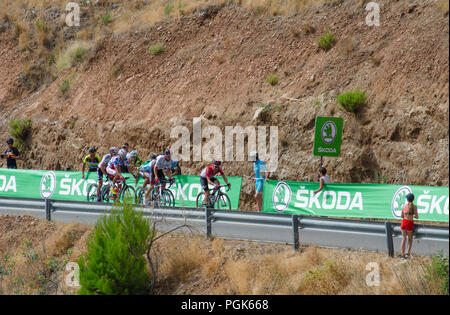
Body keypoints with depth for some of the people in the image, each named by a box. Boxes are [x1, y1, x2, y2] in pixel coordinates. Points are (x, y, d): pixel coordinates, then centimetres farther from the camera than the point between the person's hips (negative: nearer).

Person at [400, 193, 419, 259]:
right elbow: (417, 217, -6)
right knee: (410, 239, 13)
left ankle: (402, 254, 7)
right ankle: (408, 252, -4)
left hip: (404, 222, 2)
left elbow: (402, 216, 8)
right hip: (410, 223, -2)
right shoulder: (414, 206, -8)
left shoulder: (404, 206, 1)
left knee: (403, 238, 11)